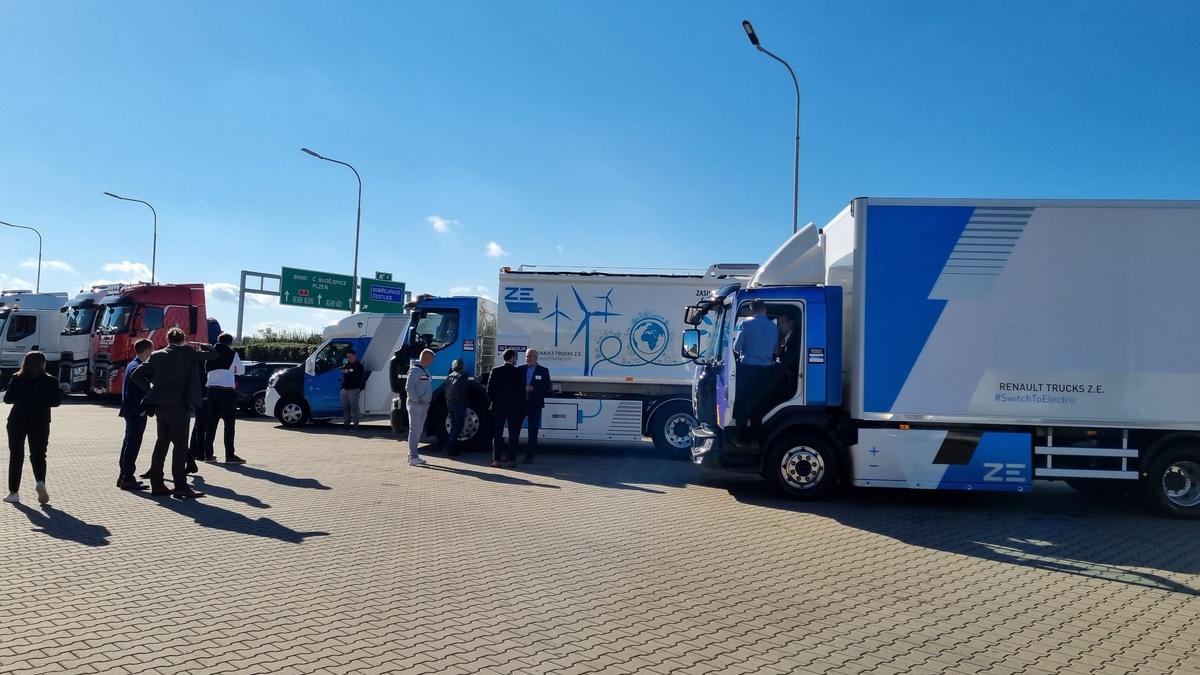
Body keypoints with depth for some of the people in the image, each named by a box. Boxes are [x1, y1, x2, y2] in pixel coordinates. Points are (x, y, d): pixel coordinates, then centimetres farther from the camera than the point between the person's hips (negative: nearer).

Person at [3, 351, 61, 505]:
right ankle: (40, 482, -17)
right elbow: (56, 401, -9)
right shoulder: (50, 381, -7)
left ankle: (13, 492, 11)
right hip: (40, 421, -1)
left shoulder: (17, 379, -4)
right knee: (38, 455, 9)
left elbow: (7, 398, -2)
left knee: (16, 456, 10)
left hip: (17, 420, 1)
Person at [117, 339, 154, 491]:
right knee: (133, 445, -6)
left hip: (130, 411, 11)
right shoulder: (138, 368, -18)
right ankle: (128, 479, -3)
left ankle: (124, 476, 24)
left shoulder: (131, 365, 14)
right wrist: (140, 410, -19)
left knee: (129, 443, 16)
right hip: (137, 414, -11)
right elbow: (131, 393, -23)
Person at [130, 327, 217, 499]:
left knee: (161, 443, 14)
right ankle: (180, 487, -7)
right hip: (179, 405, -6)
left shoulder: (156, 355, 10)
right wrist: (203, 347, 15)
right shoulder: (187, 353, -4)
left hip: (159, 405, 6)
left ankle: (157, 484, 18)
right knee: (180, 445, -5)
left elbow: (136, 375, 9)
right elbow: (213, 355, -2)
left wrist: (150, 389, 15)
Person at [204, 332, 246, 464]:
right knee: (229, 423, -2)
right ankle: (230, 455, -5)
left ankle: (208, 454, 13)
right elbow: (241, 370, 7)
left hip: (211, 389, 5)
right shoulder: (232, 354, -1)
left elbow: (207, 372, 8)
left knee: (211, 423, 10)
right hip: (226, 390, -5)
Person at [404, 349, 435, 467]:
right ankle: (413, 457, -9)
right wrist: (417, 399, -20)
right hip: (415, 405, -10)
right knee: (414, 430, -9)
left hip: (424, 405, 10)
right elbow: (409, 387, -19)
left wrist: (428, 400, 14)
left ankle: (413, 455, 19)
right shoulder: (415, 370, -13)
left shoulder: (425, 370, 17)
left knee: (419, 430, 12)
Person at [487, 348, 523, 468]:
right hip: (514, 408, -1)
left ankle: (497, 459, 2)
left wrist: (490, 403, 9)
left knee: (497, 434, 6)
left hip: (498, 407, 1)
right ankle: (511, 459, 4)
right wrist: (520, 403, 10)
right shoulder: (519, 372, -6)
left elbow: (490, 389, -3)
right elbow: (522, 391, -4)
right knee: (513, 435, 6)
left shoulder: (495, 371, -3)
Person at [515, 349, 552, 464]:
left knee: (533, 431, 2)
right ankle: (511, 454, 14)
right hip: (521, 403, 2)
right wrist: (524, 389, -13)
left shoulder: (543, 371, 2)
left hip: (535, 404, -2)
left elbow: (547, 387, -4)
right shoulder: (520, 369, 8)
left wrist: (533, 388, -15)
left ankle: (529, 456, 7)